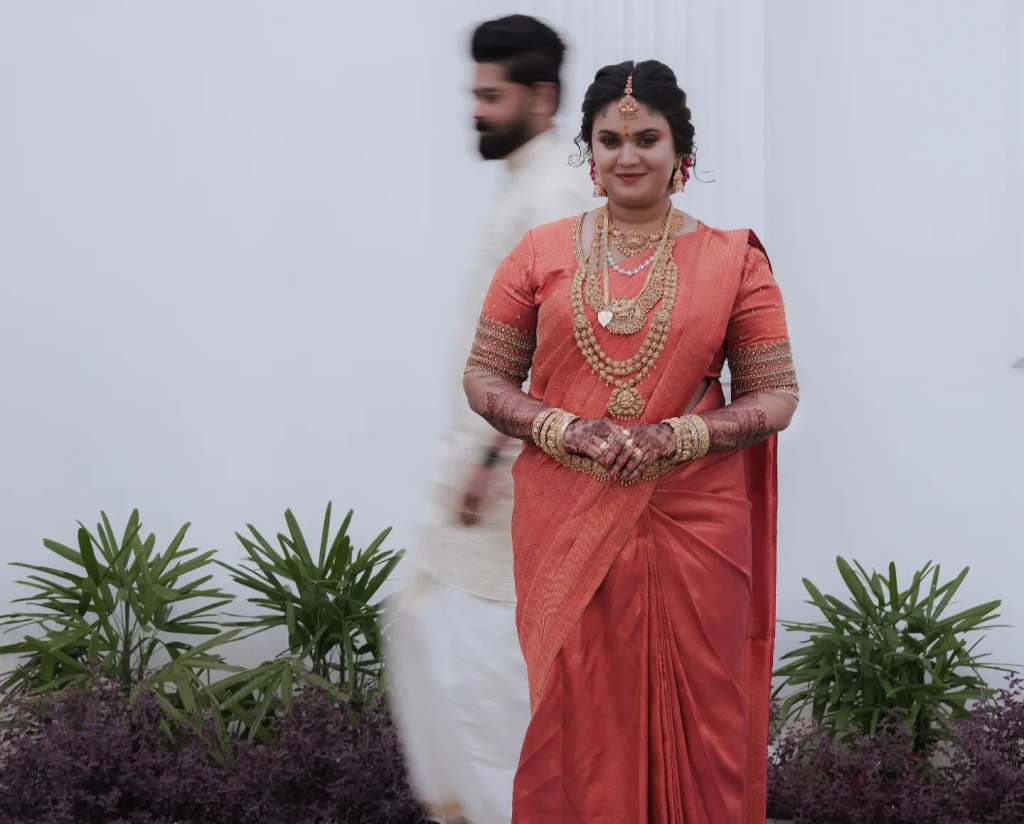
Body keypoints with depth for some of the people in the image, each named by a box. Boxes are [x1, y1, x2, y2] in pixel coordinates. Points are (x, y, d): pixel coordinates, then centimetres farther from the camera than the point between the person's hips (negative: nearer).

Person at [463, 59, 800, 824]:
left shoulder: (733, 259, 2)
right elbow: (484, 376, 6)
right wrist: (561, 429, -12)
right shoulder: (541, 252, 5)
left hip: (693, 523, -1)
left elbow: (777, 395, 2)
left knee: (692, 713, 5)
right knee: (574, 708, 6)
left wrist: (679, 436, -14)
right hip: (566, 523, 1)